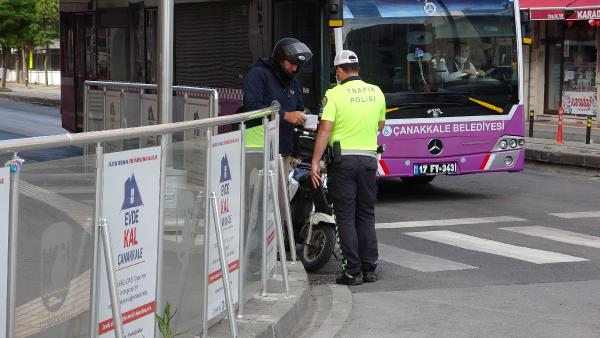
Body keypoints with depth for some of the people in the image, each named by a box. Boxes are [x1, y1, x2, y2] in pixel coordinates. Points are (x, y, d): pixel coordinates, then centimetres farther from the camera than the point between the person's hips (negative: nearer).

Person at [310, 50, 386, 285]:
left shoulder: (335, 94, -7)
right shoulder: (376, 92, 7)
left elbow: (325, 129, -14)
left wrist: (315, 162, -13)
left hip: (343, 159, -4)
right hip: (369, 158, 4)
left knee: (346, 217, -1)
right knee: (366, 215, 12)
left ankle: (353, 271, -4)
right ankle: (369, 269, 11)